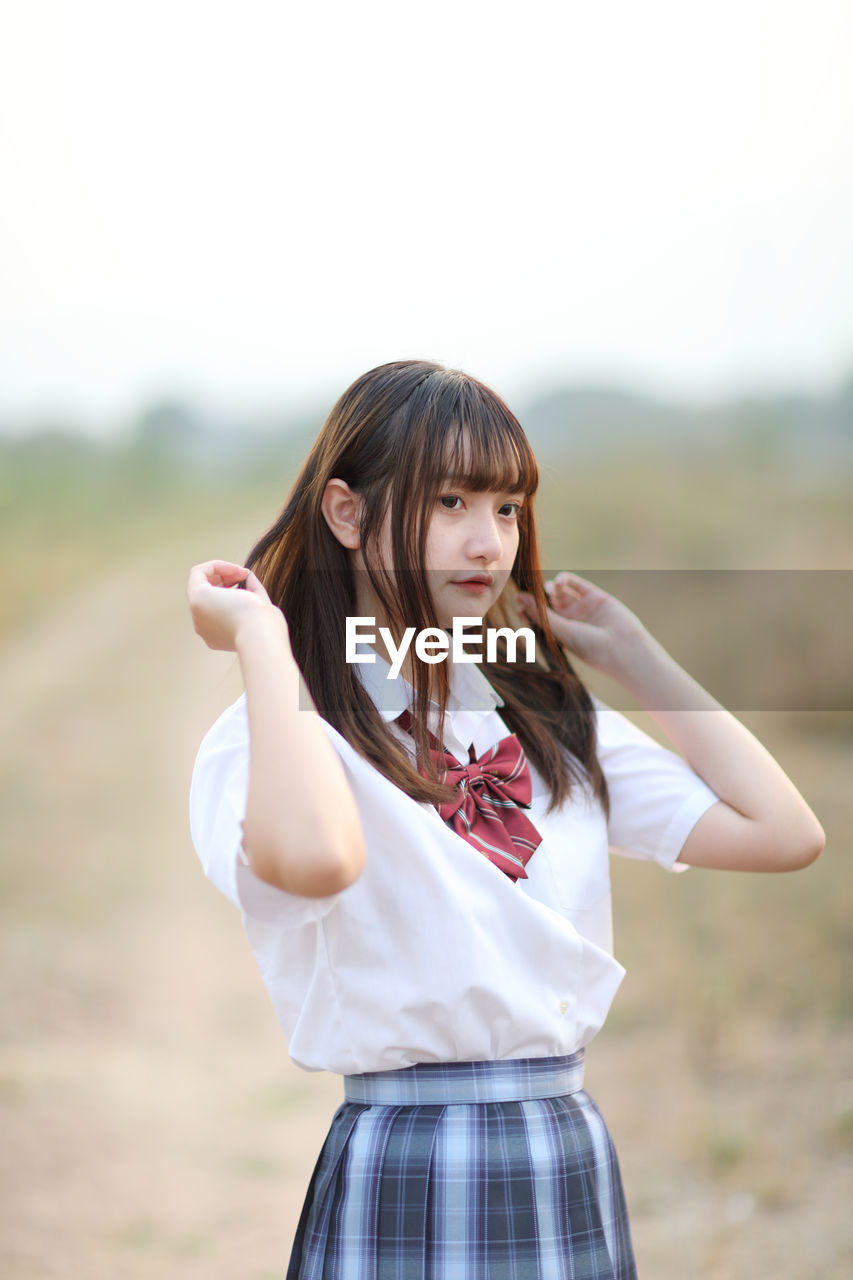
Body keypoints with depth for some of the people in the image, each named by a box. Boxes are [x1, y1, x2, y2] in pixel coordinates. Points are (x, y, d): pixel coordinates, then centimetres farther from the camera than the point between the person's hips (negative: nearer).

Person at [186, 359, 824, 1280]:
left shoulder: (549, 722, 11)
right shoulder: (279, 733, -8)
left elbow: (785, 833, 2)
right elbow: (311, 859, -34)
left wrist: (630, 653, 9)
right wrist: (260, 638, -19)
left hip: (572, 1160, 6)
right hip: (406, 1169, -6)